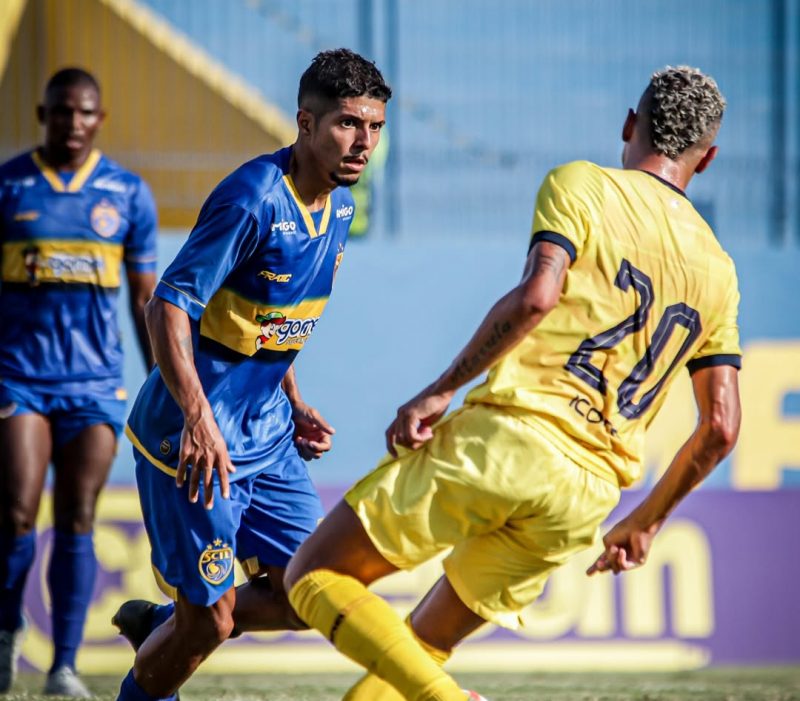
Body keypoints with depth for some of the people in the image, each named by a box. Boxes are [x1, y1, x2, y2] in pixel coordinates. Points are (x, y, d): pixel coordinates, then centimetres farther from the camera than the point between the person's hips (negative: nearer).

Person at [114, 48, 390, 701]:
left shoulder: (339, 206, 7)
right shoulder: (252, 199, -21)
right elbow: (168, 306, -24)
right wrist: (198, 419, -31)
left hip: (266, 434, 8)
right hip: (197, 439, -8)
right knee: (210, 619, -5)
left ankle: (160, 626, 27)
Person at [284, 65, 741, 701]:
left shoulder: (580, 185, 4)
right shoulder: (717, 272, 18)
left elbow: (536, 295, -15)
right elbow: (720, 429, 14)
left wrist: (442, 389, -11)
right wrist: (646, 523, 26)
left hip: (503, 438, -6)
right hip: (586, 495, 6)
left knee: (313, 578, 1)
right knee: (426, 647, 20)